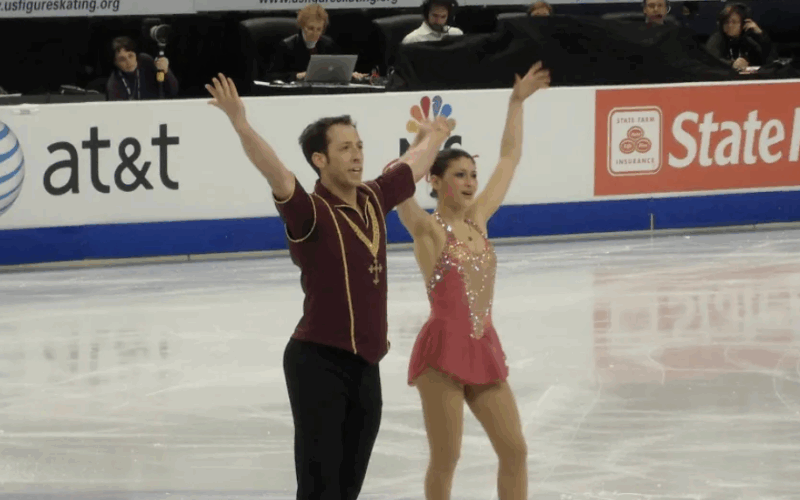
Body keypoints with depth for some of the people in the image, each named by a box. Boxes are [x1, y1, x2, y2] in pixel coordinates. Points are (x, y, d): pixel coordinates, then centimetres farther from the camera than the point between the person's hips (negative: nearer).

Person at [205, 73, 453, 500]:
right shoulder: (311, 213, -13)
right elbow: (276, 173, -32)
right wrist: (240, 125, -47)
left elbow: (413, 166, 27)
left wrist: (434, 137, 46)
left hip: (365, 364, 7)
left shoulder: (373, 200, 7)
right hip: (318, 363, -7)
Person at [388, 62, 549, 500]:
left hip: (483, 347, 7)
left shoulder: (477, 219, 11)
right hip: (443, 348, -7)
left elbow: (509, 157, 19)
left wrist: (517, 102, 19)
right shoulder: (428, 229, -5)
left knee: (514, 450, 6)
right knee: (445, 459, -1)